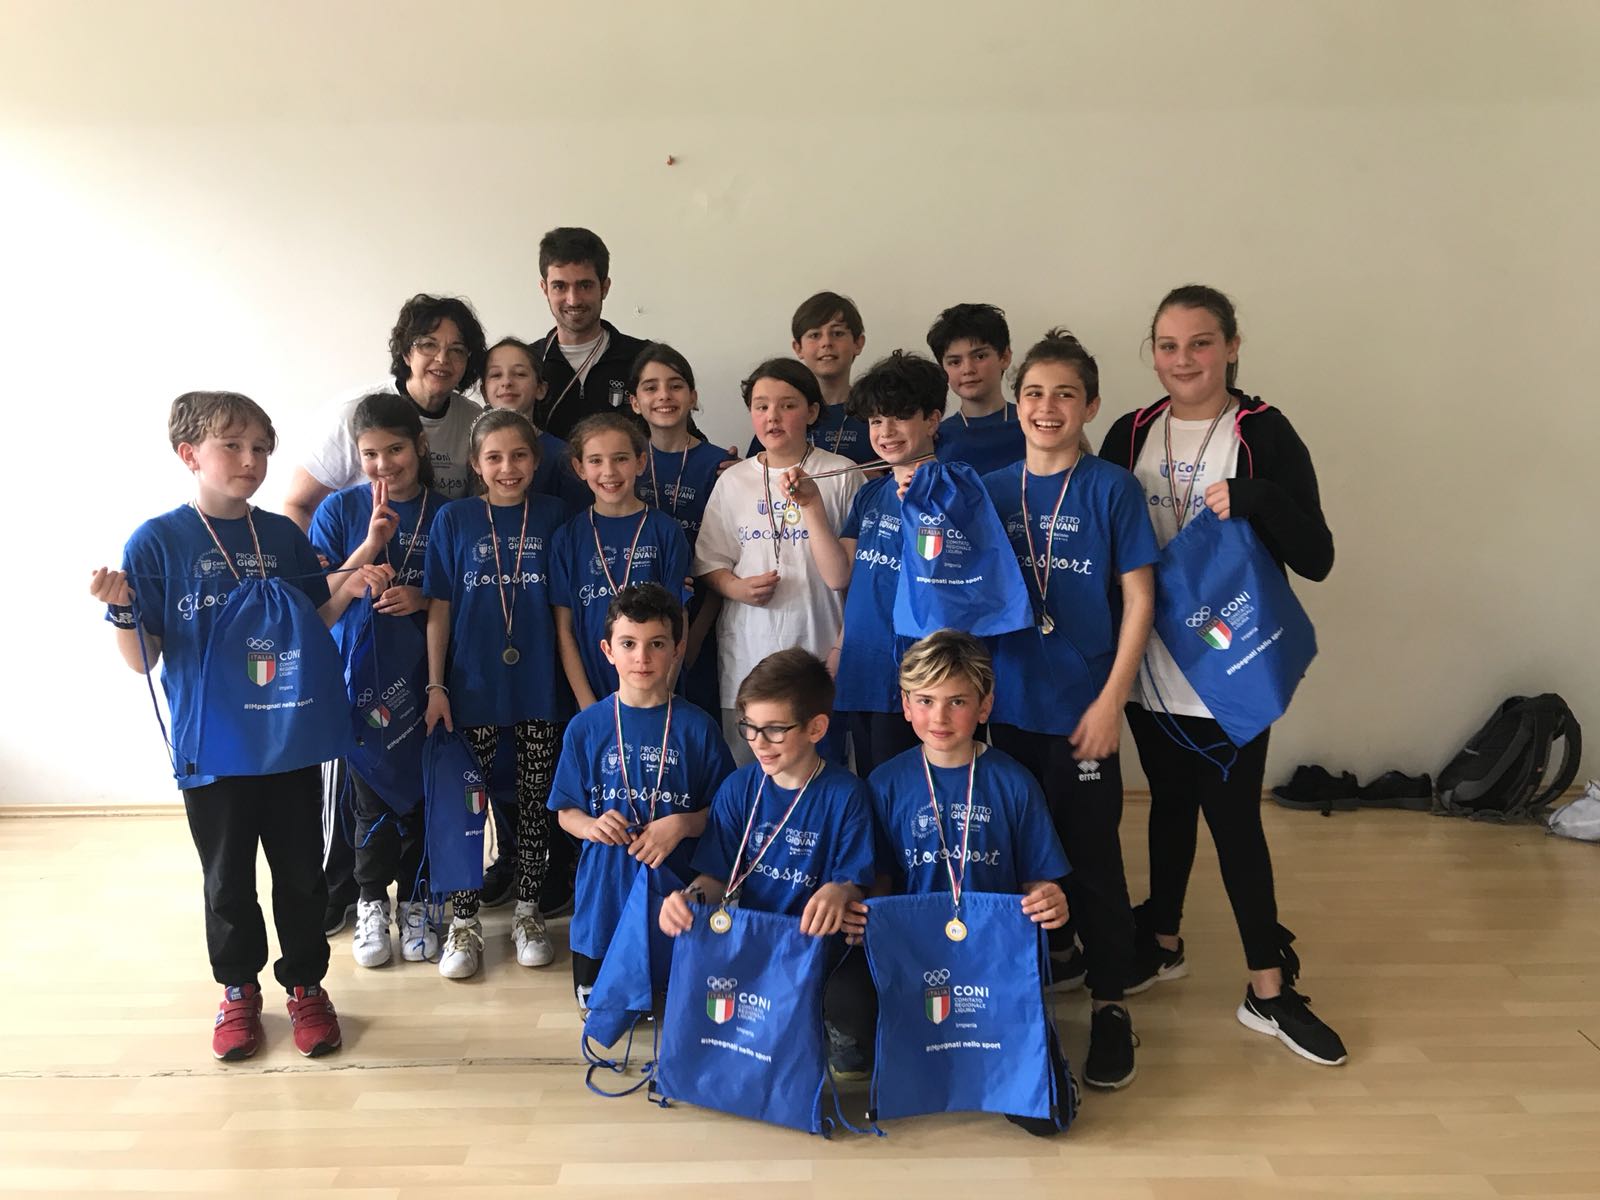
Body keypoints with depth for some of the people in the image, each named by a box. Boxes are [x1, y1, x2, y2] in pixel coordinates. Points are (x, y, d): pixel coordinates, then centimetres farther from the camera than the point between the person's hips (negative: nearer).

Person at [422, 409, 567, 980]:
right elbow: (438, 608, -1)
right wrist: (436, 686, -4)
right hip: (473, 686, -1)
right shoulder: (454, 519, -2)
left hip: (539, 683, 1)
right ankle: (464, 921, 20)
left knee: (535, 800, 10)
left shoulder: (552, 515, 0)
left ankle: (527, 910, 27)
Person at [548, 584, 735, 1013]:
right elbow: (566, 812, 3)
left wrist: (681, 824, -19)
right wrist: (592, 826, -18)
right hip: (605, 893, 1)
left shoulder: (698, 728, -6)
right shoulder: (586, 728, -3)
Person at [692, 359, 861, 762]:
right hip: (748, 650, 3)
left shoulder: (841, 475, 0)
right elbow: (708, 562, 13)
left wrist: (844, 645, -6)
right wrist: (735, 588, -8)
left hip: (819, 646, -3)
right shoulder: (733, 480, 9)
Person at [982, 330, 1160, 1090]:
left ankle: (1110, 1003, 18)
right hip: (1008, 706, 4)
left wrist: (1110, 701, -11)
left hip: (1081, 709, -3)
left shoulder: (1111, 488, -7)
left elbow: (1139, 600, -6)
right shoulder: (991, 491, 4)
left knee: (1092, 854, 3)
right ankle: (1044, 953, 36)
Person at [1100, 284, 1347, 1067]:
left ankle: (1269, 991, 16)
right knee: (1170, 804, 17)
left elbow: (1316, 559, -12)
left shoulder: (1263, 434, -8)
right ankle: (1162, 943, 35)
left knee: (1234, 819, 1)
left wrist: (1253, 499, -28)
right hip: (1149, 666, 4)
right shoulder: (1129, 434, 3)